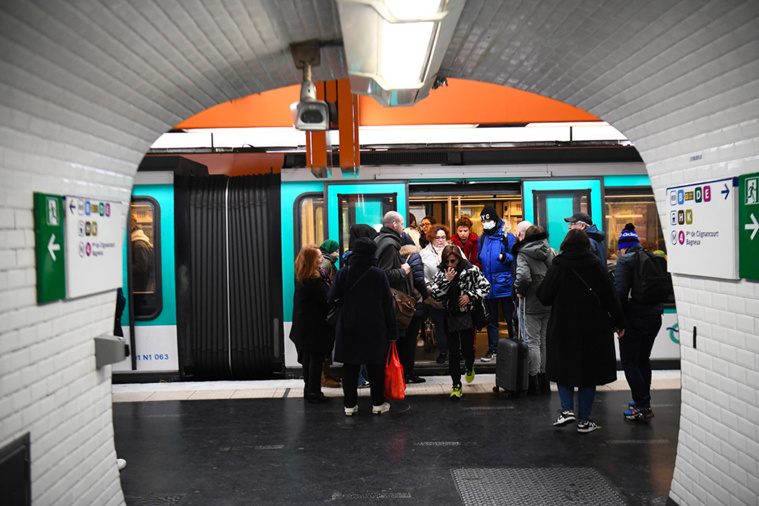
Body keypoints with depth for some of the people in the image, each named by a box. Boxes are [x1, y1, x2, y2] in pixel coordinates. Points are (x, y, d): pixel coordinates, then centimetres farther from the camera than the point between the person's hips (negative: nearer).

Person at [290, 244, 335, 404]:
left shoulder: (300, 278, 6)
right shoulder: (315, 281, -22)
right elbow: (328, 300, -21)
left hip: (303, 325, 9)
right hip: (316, 326, -9)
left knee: (307, 357, 17)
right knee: (316, 358, 0)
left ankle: (309, 389, 27)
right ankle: (314, 393, 7)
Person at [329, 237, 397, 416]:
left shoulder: (342, 273, -4)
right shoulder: (379, 274, -6)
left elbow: (332, 299, -1)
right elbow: (388, 304, -3)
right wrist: (392, 331, 2)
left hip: (348, 328, 1)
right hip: (374, 328, -1)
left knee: (350, 366, 9)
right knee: (376, 366, 9)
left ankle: (350, 404, 13)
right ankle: (378, 403, 16)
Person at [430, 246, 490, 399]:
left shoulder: (471, 270, -5)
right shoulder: (441, 273, 1)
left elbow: (485, 286, 2)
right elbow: (435, 295, -4)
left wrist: (470, 296, -10)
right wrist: (446, 281, -16)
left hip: (467, 316, -2)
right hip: (450, 316, 2)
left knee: (467, 348, 1)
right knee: (453, 351, 2)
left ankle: (469, 367, 39)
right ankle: (456, 385, 12)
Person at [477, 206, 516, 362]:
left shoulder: (507, 236, -7)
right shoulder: (482, 238, 11)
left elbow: (516, 258, -8)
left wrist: (504, 257, -24)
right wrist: (479, 256, 1)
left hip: (504, 284, -5)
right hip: (488, 284, 5)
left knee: (510, 318, 5)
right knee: (491, 319, 13)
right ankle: (492, 349, 22)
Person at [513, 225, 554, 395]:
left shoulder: (523, 253, -14)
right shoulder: (548, 250, 6)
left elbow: (523, 276, -29)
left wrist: (519, 291, -12)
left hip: (532, 304, -6)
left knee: (533, 342, 3)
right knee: (546, 341, 15)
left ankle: (534, 380, 8)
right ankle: (545, 378, 24)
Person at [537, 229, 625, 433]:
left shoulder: (557, 267, -7)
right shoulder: (597, 266, -4)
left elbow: (544, 297, -6)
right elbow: (610, 298, -1)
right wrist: (619, 323, 10)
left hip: (563, 327, -1)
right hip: (593, 330, 1)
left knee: (564, 368, 15)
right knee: (589, 371, 9)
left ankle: (567, 409, 0)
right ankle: (584, 420, 12)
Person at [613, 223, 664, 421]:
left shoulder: (625, 261, -11)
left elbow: (620, 292, -20)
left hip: (634, 319, -7)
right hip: (654, 317, 7)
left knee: (629, 361, 0)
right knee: (643, 359, 20)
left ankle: (642, 406, -3)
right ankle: (644, 402, 27)